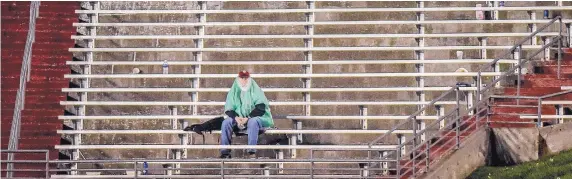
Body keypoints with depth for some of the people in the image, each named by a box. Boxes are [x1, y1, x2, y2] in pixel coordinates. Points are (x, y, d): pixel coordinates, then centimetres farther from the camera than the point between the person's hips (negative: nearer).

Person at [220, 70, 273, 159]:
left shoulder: (255, 91, 3)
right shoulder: (233, 92, 13)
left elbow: (260, 108, -8)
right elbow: (228, 110, 5)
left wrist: (248, 118, -20)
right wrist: (236, 118, -16)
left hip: (254, 118, -3)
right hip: (238, 119, 3)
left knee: (253, 122, -37)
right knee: (226, 122, -24)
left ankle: (252, 152, -41)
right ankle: (225, 152, -28)